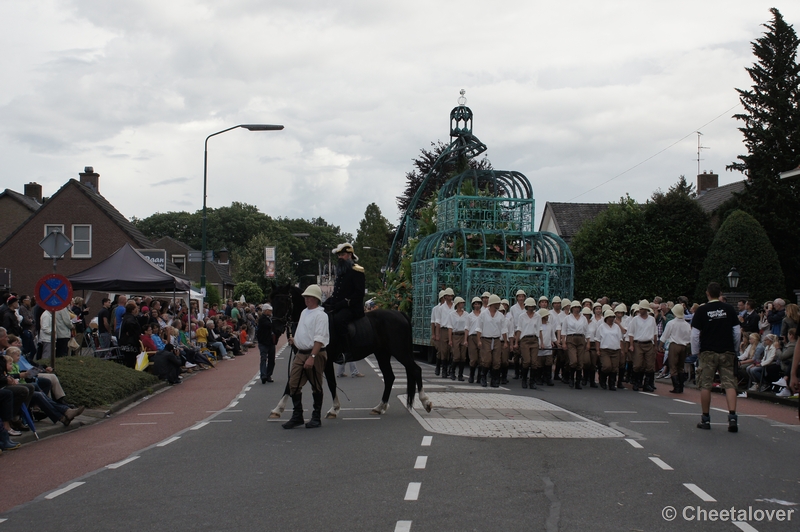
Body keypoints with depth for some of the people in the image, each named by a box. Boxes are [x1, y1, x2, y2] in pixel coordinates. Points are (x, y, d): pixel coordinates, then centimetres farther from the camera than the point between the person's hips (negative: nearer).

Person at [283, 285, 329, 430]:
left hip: (315, 354, -8)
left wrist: (312, 357, -27)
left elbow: (319, 339, -20)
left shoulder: (320, 315, -12)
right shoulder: (304, 312, 15)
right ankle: (297, 416, 10)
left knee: (316, 387, 3)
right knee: (293, 384, 2)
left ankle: (316, 418, 12)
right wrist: (295, 340, 13)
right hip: (300, 354, 8)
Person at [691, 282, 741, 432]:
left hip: (707, 352, -2)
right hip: (726, 352, 2)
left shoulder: (701, 310, -4)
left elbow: (695, 334, -4)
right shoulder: (729, 309, 2)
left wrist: (695, 352, 8)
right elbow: (737, 332, 4)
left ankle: (705, 419, 11)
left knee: (705, 385, 6)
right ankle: (732, 416, -15)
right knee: (729, 384, 0)